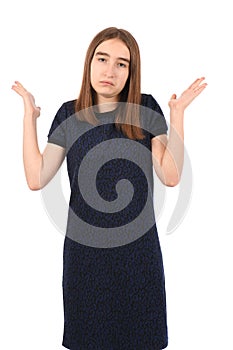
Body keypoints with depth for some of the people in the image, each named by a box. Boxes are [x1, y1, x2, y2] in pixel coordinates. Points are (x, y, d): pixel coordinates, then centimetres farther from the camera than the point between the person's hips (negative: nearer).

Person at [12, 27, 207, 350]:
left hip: (138, 246, 0)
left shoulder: (146, 109, -3)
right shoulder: (69, 114, -1)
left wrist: (178, 113, -13)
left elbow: (171, 175, -10)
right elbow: (36, 178, -7)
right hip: (84, 247, 1)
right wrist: (30, 115, -7)